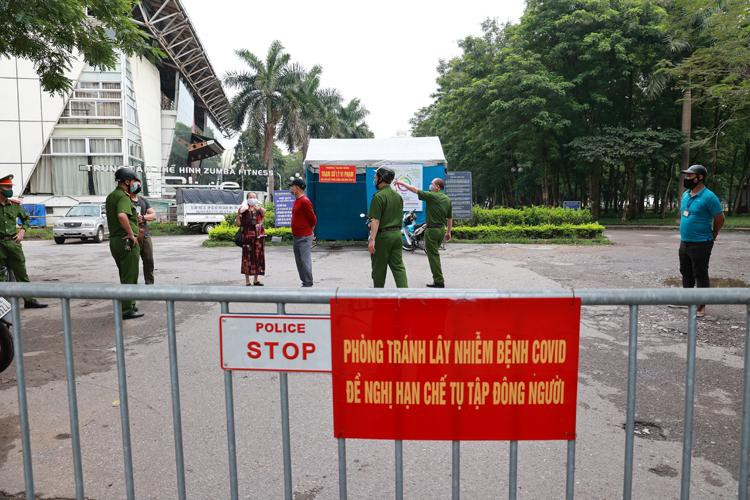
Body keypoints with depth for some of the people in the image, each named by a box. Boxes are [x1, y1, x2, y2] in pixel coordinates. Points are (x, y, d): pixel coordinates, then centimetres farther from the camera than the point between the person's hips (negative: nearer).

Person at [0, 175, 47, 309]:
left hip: (13, 242, 4)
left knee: (21, 273, 7)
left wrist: (22, 231, 10)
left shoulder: (15, 205, 9)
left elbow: (25, 218, 24)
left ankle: (29, 300, 11)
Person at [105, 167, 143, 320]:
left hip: (114, 240, 10)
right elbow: (122, 216, -35)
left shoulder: (110, 196, 16)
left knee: (125, 277, 19)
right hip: (127, 241, -10)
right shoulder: (124, 197, -16)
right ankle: (127, 310, 2)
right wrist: (131, 234, -26)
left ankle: (129, 305, 29)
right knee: (130, 277, -2)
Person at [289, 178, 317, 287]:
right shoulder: (297, 201, 14)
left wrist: (308, 230, 0)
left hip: (304, 237, -10)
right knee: (299, 261, 13)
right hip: (297, 236, 10)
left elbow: (313, 219, -14)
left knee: (305, 260, -7)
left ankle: (308, 284, -1)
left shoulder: (305, 201, -15)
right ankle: (305, 282, 21)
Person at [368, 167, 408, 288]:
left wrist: (372, 240, -22)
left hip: (382, 236, -7)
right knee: (398, 266, 7)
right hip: (397, 234, 7)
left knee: (379, 268, 6)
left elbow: (375, 220, -20)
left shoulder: (379, 196, -14)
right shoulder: (398, 196, 12)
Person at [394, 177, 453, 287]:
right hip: (442, 229, 8)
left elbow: (415, 190, -10)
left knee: (433, 255, -2)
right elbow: (450, 218, 12)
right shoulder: (447, 199, 8)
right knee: (434, 254, 21)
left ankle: (439, 281, -1)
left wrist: (402, 183, 1)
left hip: (432, 230, -8)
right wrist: (448, 232, 20)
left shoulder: (432, 196, -14)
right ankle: (438, 278, 25)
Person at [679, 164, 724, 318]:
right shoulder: (685, 194, 7)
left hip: (701, 244, -8)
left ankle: (701, 306, 10)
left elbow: (720, 219, -10)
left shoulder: (709, 197, -16)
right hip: (684, 242, 8)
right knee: (686, 272, 18)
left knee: (700, 275, 1)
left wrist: (712, 236, 2)